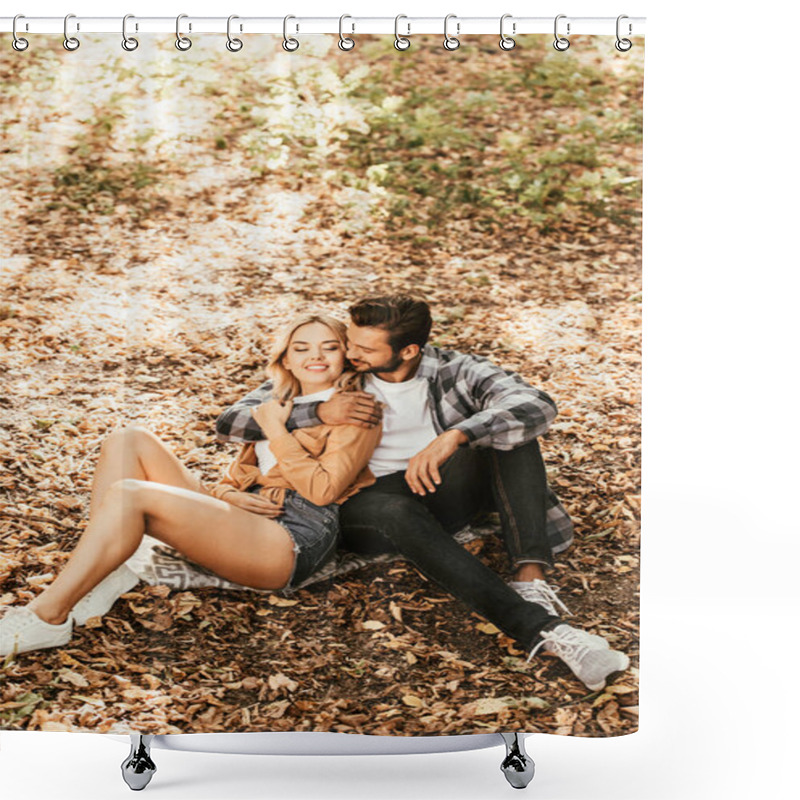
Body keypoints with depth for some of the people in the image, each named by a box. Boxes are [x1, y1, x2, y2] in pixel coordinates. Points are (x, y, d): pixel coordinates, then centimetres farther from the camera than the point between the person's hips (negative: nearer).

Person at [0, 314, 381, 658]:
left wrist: (276, 432, -6)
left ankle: (47, 617, -21)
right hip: (242, 516, 9)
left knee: (127, 495, -25)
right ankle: (105, 573, -15)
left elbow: (323, 489, -11)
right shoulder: (280, 405, 27)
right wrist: (227, 494, -1)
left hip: (294, 541, -8)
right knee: (128, 442, -4)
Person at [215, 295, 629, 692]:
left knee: (507, 428, -22)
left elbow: (537, 406, -23)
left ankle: (530, 577, -37)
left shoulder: (454, 371, -5)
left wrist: (454, 436, -41)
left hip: (444, 490, 2)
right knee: (398, 513, -38)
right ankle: (540, 628, -49)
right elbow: (229, 422, -7)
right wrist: (318, 412, -24)